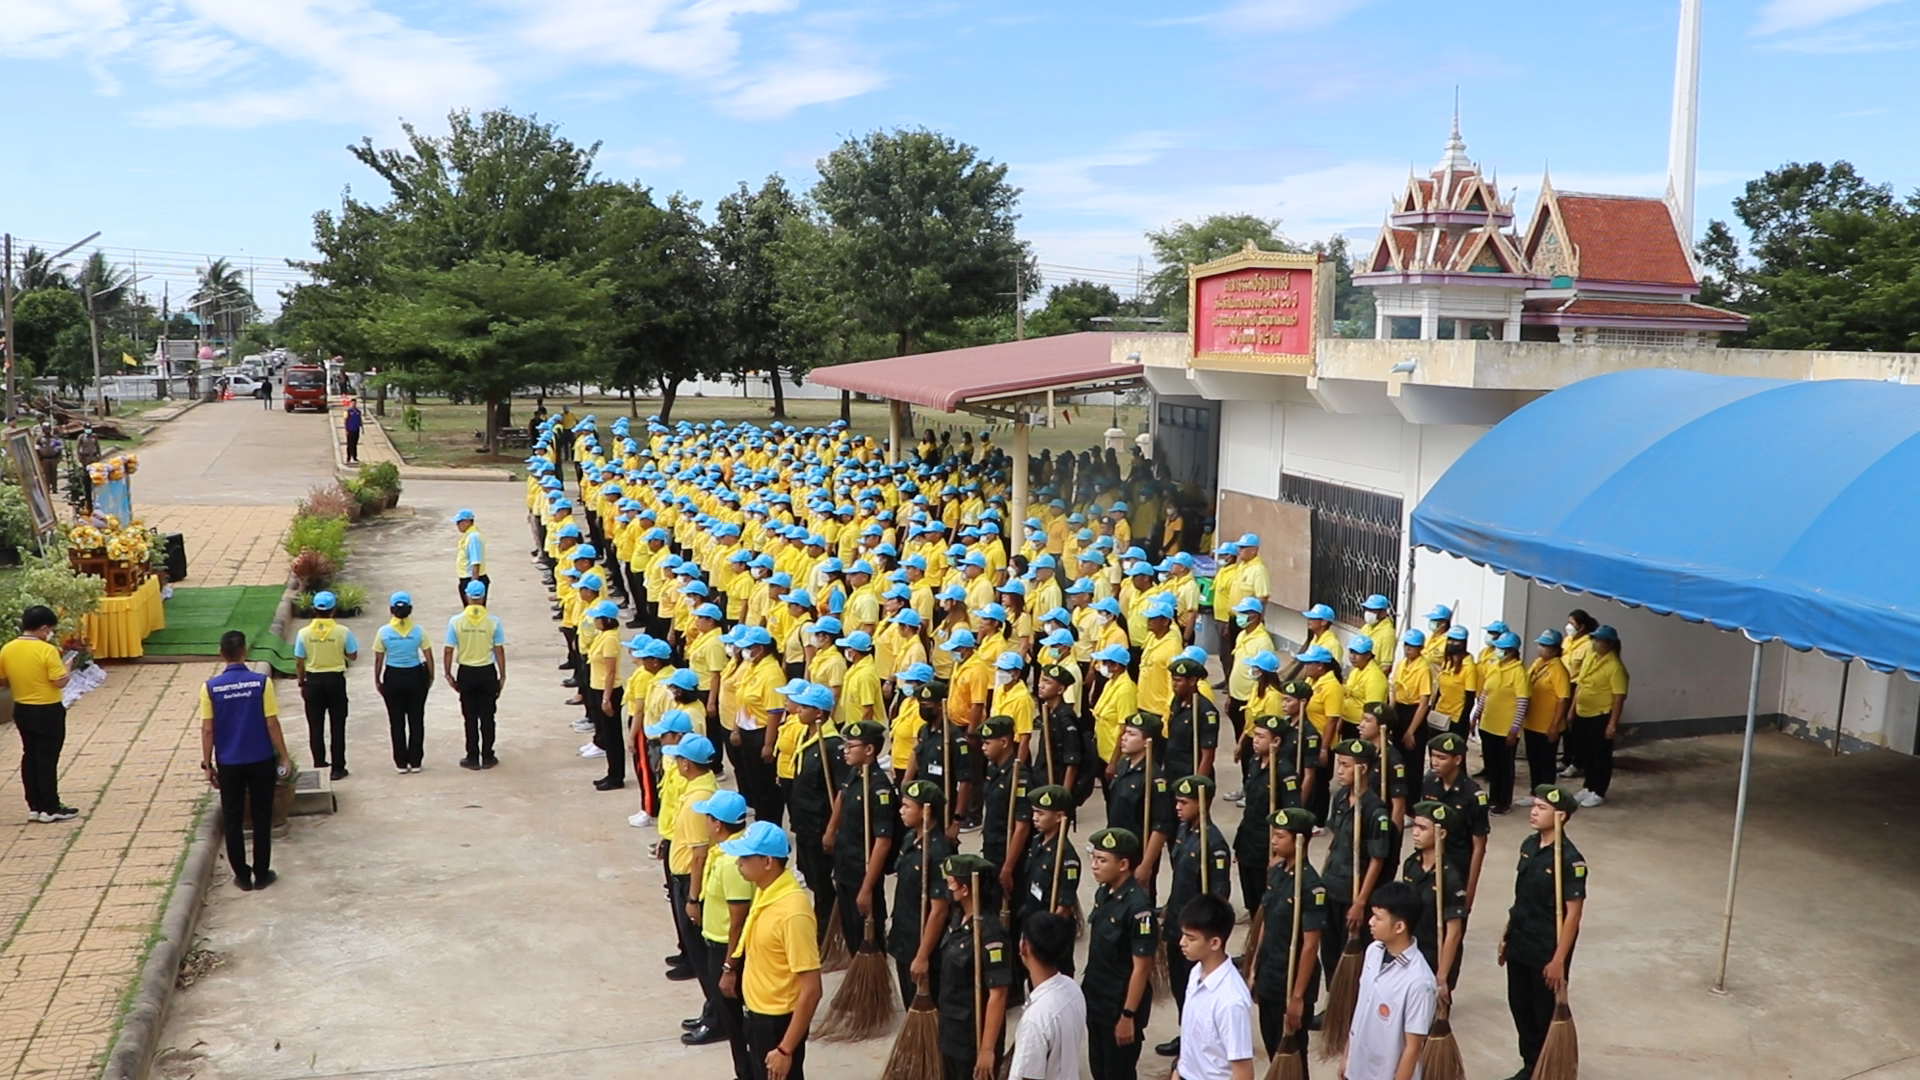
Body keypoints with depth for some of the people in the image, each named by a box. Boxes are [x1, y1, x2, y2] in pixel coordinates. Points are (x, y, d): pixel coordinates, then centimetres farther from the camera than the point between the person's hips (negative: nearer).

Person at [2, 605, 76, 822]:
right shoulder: (47, 650, -20)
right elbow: (60, 681, -20)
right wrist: (67, 669, -1)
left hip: (22, 710, 6)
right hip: (48, 712, -6)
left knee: (30, 756, 14)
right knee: (47, 758, 1)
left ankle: (35, 806, 20)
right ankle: (50, 808, 7)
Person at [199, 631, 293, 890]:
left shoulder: (210, 687, -8)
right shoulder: (262, 682, -12)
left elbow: (207, 730, -5)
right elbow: (272, 725, -9)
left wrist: (207, 764, 6)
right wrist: (284, 757, 0)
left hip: (229, 764, 1)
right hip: (261, 761, -1)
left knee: (232, 821, 12)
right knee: (261, 818, 10)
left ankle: (242, 877, 17)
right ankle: (261, 874, 16)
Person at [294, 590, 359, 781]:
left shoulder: (304, 633, -7)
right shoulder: (343, 632, -11)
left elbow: (299, 663, -2)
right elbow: (353, 656, 0)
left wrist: (302, 683, 10)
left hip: (313, 681, 1)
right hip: (335, 680, -1)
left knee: (315, 726, 11)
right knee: (337, 726, 6)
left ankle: (319, 765, 16)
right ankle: (337, 768, 7)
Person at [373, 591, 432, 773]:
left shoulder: (383, 632, -8)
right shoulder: (418, 631, -7)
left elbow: (378, 660, -3)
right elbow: (428, 658, -5)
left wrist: (377, 681, 9)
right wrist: (430, 677, 9)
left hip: (393, 678, 0)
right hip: (415, 676, 0)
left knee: (396, 722, 9)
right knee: (416, 720, 10)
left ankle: (401, 763, 13)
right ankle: (415, 762, 13)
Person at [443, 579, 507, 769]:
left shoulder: (455, 621, -9)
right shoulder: (493, 622, -11)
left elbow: (448, 651, -7)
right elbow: (499, 651, -7)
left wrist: (449, 674, 6)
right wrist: (502, 676, 3)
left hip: (465, 673, 1)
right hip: (487, 673, 0)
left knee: (470, 717, 10)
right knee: (487, 716, 10)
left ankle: (472, 758, 15)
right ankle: (487, 757, 15)